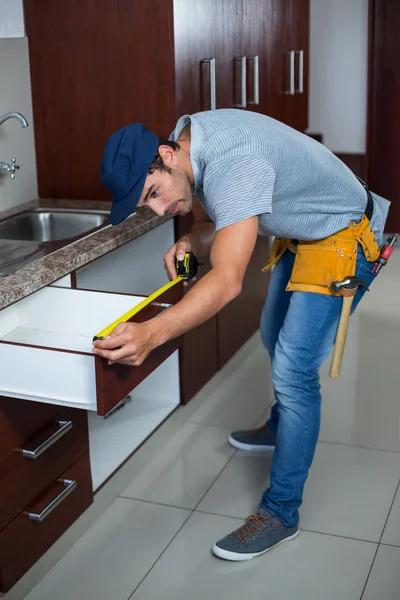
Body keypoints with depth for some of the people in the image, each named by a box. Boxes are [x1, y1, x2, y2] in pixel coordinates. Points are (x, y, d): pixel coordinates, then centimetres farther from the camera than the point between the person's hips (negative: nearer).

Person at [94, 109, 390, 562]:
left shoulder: (232, 165, -38)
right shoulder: (188, 140, -9)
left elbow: (228, 279, -47)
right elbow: (210, 222, 5)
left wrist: (151, 334, -58)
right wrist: (190, 243, -18)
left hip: (341, 239, -10)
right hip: (299, 235, 10)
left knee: (293, 371, -12)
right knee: (275, 338, 25)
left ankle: (280, 513, 1)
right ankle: (281, 427, 51)